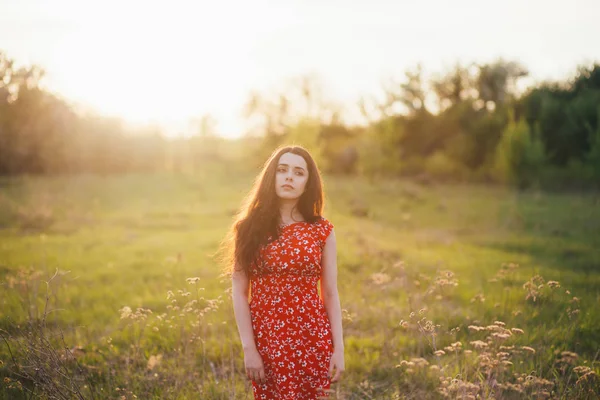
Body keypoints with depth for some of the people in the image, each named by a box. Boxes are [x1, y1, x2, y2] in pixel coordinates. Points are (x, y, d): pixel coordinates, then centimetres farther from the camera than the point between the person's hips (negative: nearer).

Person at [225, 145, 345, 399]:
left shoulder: (322, 230, 2)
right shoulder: (250, 227, -1)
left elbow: (330, 293, 4)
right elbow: (239, 292, -2)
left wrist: (338, 347, -1)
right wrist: (248, 347, -9)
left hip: (313, 340, 1)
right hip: (266, 340, -1)